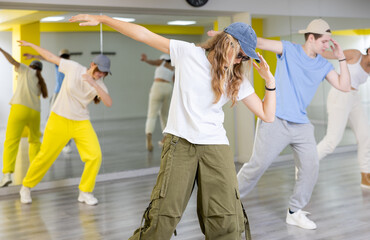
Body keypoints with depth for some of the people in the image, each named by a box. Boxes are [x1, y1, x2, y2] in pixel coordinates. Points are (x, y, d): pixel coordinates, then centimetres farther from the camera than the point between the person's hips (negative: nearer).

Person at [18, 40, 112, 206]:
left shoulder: (99, 84, -6)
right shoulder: (73, 68, -11)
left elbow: (109, 103, -23)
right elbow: (51, 57, 0)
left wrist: (93, 84, -32)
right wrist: (31, 45, 6)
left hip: (81, 123, 3)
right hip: (59, 119, -2)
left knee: (95, 155, -12)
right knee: (45, 156, 4)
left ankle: (85, 192, 6)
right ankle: (26, 187, 28)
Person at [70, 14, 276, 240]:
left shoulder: (237, 80, 8)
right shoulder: (188, 53, 1)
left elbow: (267, 115, 7)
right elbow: (144, 34, 3)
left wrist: (270, 81, -6)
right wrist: (102, 19, 2)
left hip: (216, 145, 3)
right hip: (180, 142, -2)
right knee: (163, 216, -9)